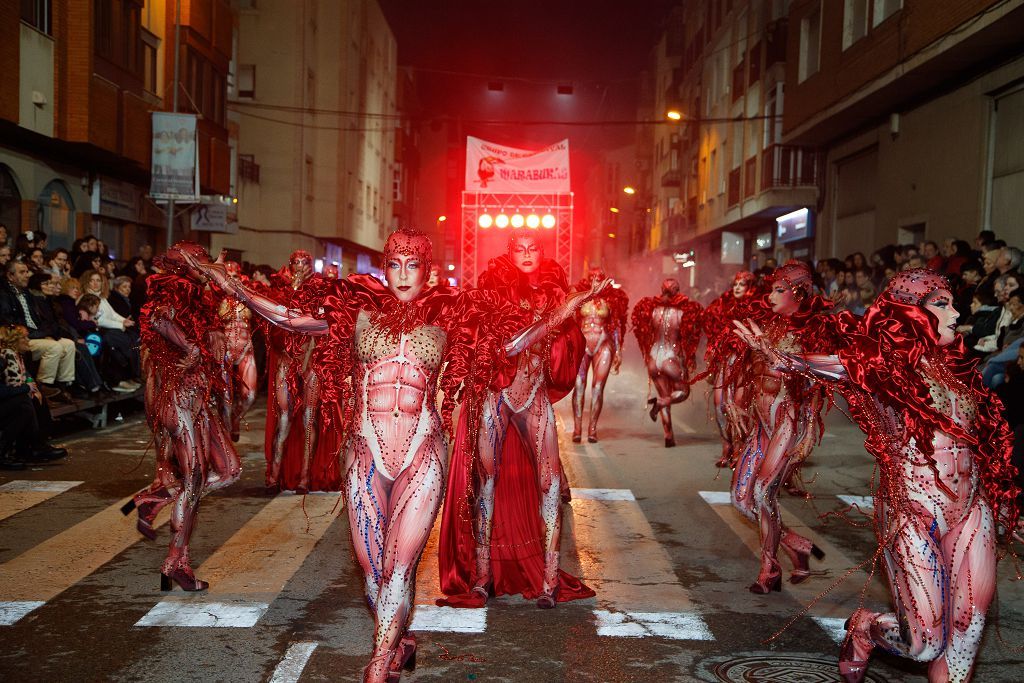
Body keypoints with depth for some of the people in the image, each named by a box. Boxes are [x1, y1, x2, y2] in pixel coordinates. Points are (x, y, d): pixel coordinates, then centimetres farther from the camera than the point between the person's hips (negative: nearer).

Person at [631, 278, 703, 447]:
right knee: (683, 392, 18)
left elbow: (644, 334, 6)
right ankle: (661, 401, -12)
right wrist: (689, 362, 4)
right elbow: (687, 339, -7)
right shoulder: (683, 311, -11)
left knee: (664, 396, 16)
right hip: (671, 357, -4)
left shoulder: (651, 308, -2)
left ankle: (669, 436, 10)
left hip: (654, 357, 4)